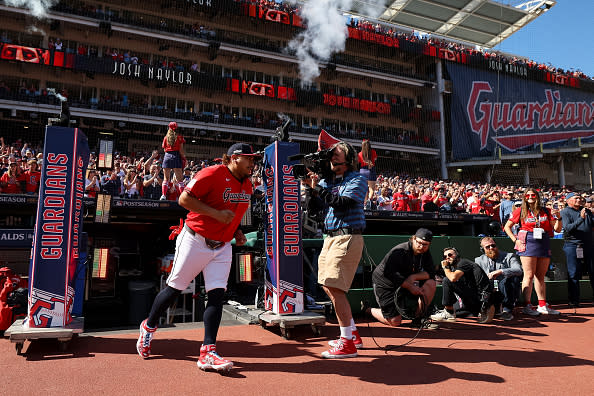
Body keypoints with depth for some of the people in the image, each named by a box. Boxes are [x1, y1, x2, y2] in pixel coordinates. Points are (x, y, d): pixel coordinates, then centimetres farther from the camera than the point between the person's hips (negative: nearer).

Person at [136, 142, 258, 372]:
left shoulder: (247, 185, 10)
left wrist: (236, 231, 8)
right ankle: (148, 327, 33)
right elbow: (184, 199, -19)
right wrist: (216, 213, -24)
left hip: (222, 247, 6)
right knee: (175, 288, 7)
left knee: (217, 294, -5)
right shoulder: (213, 174, -15)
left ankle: (207, 353, -2)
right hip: (195, 241, -6)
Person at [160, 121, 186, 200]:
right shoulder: (179, 137, 2)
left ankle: (163, 195, -5)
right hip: (176, 157, -2)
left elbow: (164, 149, 11)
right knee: (180, 178, 0)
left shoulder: (166, 137, 11)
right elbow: (181, 150, -4)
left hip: (167, 156, 2)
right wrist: (184, 158, 4)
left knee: (166, 178, 7)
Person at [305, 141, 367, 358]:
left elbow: (341, 203, -19)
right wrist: (310, 187, -2)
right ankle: (352, 334, 26)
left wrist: (318, 187, -15)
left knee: (335, 287, -14)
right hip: (331, 237, 8)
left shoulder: (357, 180, -5)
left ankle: (347, 343, -5)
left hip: (348, 238, -8)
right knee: (328, 286, 12)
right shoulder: (327, 180, 16)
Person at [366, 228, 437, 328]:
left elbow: (431, 272, -8)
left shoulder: (425, 253, -2)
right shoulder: (400, 251, -25)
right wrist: (410, 287, -33)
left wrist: (413, 277, -25)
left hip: (406, 284, 7)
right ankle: (368, 310, 13)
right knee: (395, 322, -13)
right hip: (385, 285, -7)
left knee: (431, 283, -13)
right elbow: (388, 272, -33)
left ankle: (419, 317, -6)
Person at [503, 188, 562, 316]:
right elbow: (507, 227, 7)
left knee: (540, 276, 9)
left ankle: (542, 305, 16)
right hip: (528, 243, -4)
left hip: (544, 244, 4)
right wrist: (515, 240, -4)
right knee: (529, 275, -7)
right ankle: (527, 306, -5)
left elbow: (557, 229, 10)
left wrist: (558, 218, -7)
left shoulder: (546, 212, 11)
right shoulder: (520, 211, 4)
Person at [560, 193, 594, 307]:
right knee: (573, 274, -2)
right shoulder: (565, 212, -2)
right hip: (572, 245, -5)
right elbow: (567, 228, -15)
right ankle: (574, 301, 6)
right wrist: (581, 218, -24)